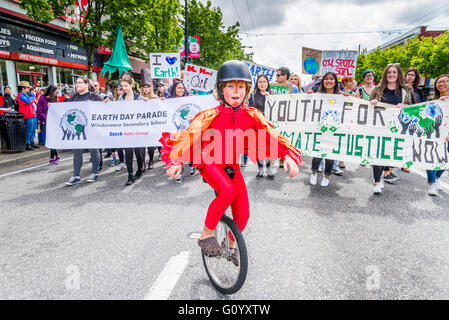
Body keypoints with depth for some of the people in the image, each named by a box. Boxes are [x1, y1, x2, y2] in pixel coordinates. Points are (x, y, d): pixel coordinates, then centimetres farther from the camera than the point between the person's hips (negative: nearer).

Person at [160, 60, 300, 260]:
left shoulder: (251, 115, -8)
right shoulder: (211, 115, -16)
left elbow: (270, 135, -12)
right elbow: (189, 135, -19)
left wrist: (287, 156, -27)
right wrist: (176, 162, -32)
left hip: (231, 166, 4)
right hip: (209, 162, -4)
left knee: (243, 215, 0)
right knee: (228, 190, -34)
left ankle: (231, 244, 32)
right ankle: (207, 234, -12)